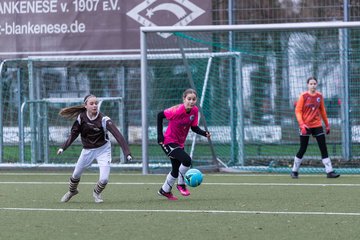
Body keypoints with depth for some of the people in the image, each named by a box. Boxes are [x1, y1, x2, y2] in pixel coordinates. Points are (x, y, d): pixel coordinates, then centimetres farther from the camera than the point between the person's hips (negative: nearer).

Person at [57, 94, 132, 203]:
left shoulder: (103, 119, -24)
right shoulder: (81, 117, -14)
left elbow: (118, 135, -31)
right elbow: (74, 133, 0)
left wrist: (127, 153, -40)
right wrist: (63, 147, -7)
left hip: (103, 149, -3)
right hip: (87, 150, 3)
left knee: (104, 179, -12)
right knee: (76, 174, 15)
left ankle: (97, 193, 23)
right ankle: (72, 191, 47)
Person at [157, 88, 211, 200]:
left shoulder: (195, 110, -8)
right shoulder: (177, 110, -26)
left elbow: (194, 127, 0)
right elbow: (160, 115, -15)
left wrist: (204, 133, -18)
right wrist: (160, 134, -15)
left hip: (179, 144, 7)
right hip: (169, 142, -7)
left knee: (176, 170, 18)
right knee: (187, 160, -25)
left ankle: (164, 191, 40)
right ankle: (181, 184, -3)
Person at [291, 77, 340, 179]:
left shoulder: (319, 96, 5)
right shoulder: (304, 96, -7)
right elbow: (298, 111, -8)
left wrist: (327, 124, 15)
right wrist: (301, 124, -19)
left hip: (317, 125, 4)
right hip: (306, 126, -4)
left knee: (324, 148, -3)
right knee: (302, 149, 1)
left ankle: (329, 171, -4)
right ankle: (294, 171, 17)